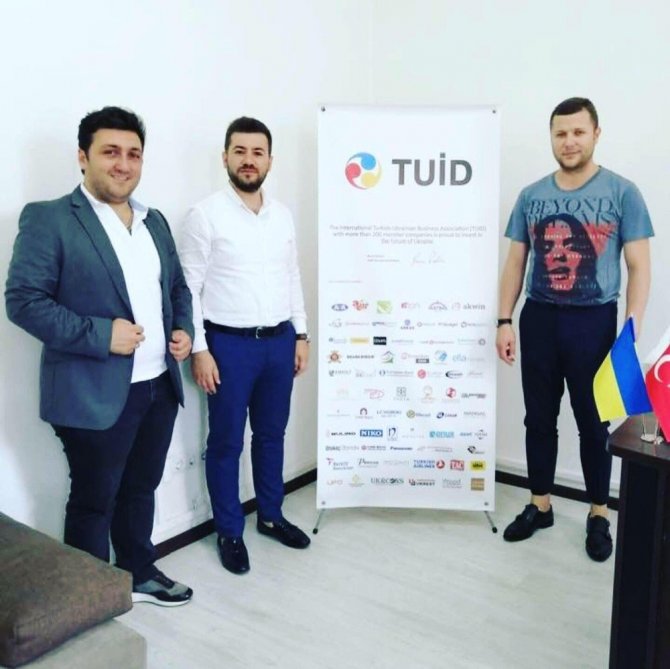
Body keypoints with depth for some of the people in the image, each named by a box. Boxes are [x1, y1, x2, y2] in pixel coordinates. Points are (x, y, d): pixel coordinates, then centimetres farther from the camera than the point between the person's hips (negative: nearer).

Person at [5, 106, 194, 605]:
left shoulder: (155, 221, 11)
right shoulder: (48, 219, -9)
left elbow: (178, 287, 20)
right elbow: (23, 301, -15)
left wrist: (184, 330, 1)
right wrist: (100, 334, -22)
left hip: (159, 385, 6)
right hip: (95, 392, -6)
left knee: (141, 488, 20)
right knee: (94, 499, 9)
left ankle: (139, 573, 40)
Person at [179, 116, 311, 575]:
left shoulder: (283, 215, 7)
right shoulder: (206, 215, -8)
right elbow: (189, 287, -9)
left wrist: (301, 335, 10)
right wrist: (199, 349, -13)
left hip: (279, 341, 5)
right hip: (229, 344, -5)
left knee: (272, 433, 17)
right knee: (226, 442, 7)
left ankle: (271, 516, 35)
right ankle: (229, 532, 24)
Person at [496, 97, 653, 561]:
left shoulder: (622, 193, -3)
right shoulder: (532, 196, 6)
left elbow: (638, 266, -4)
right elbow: (515, 262, 9)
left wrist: (633, 327, -14)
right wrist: (505, 321, 2)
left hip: (593, 321, -3)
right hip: (539, 318, 3)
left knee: (594, 421, 8)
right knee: (539, 418, 12)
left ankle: (599, 516, 24)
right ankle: (540, 506, 28)